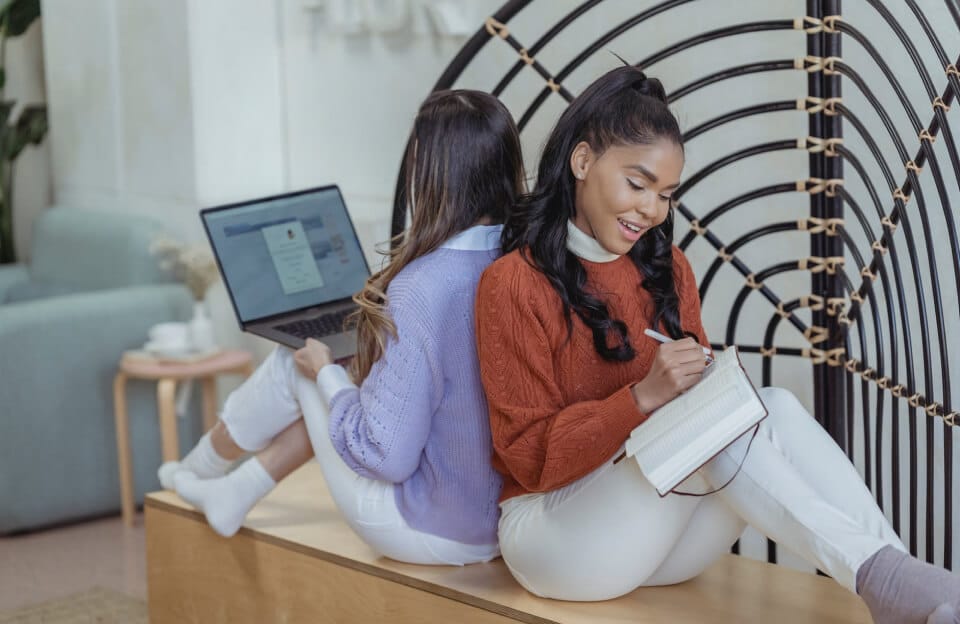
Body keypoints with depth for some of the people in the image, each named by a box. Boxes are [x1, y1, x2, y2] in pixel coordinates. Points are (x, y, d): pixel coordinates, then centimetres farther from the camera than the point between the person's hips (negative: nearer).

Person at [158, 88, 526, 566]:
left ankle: (200, 469, 39)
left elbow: (384, 454, -26)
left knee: (295, 363, 11)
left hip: (425, 532, -6)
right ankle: (235, 492, 40)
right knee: (333, 384, 22)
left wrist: (325, 372, -8)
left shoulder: (421, 289, -29)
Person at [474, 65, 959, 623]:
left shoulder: (668, 269, 7)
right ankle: (880, 576, -33)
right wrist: (643, 398, -25)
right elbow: (531, 459, -13)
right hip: (554, 536, -5)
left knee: (774, 408, -21)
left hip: (662, 540, 5)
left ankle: (894, 571, -35)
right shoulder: (515, 283, -11)